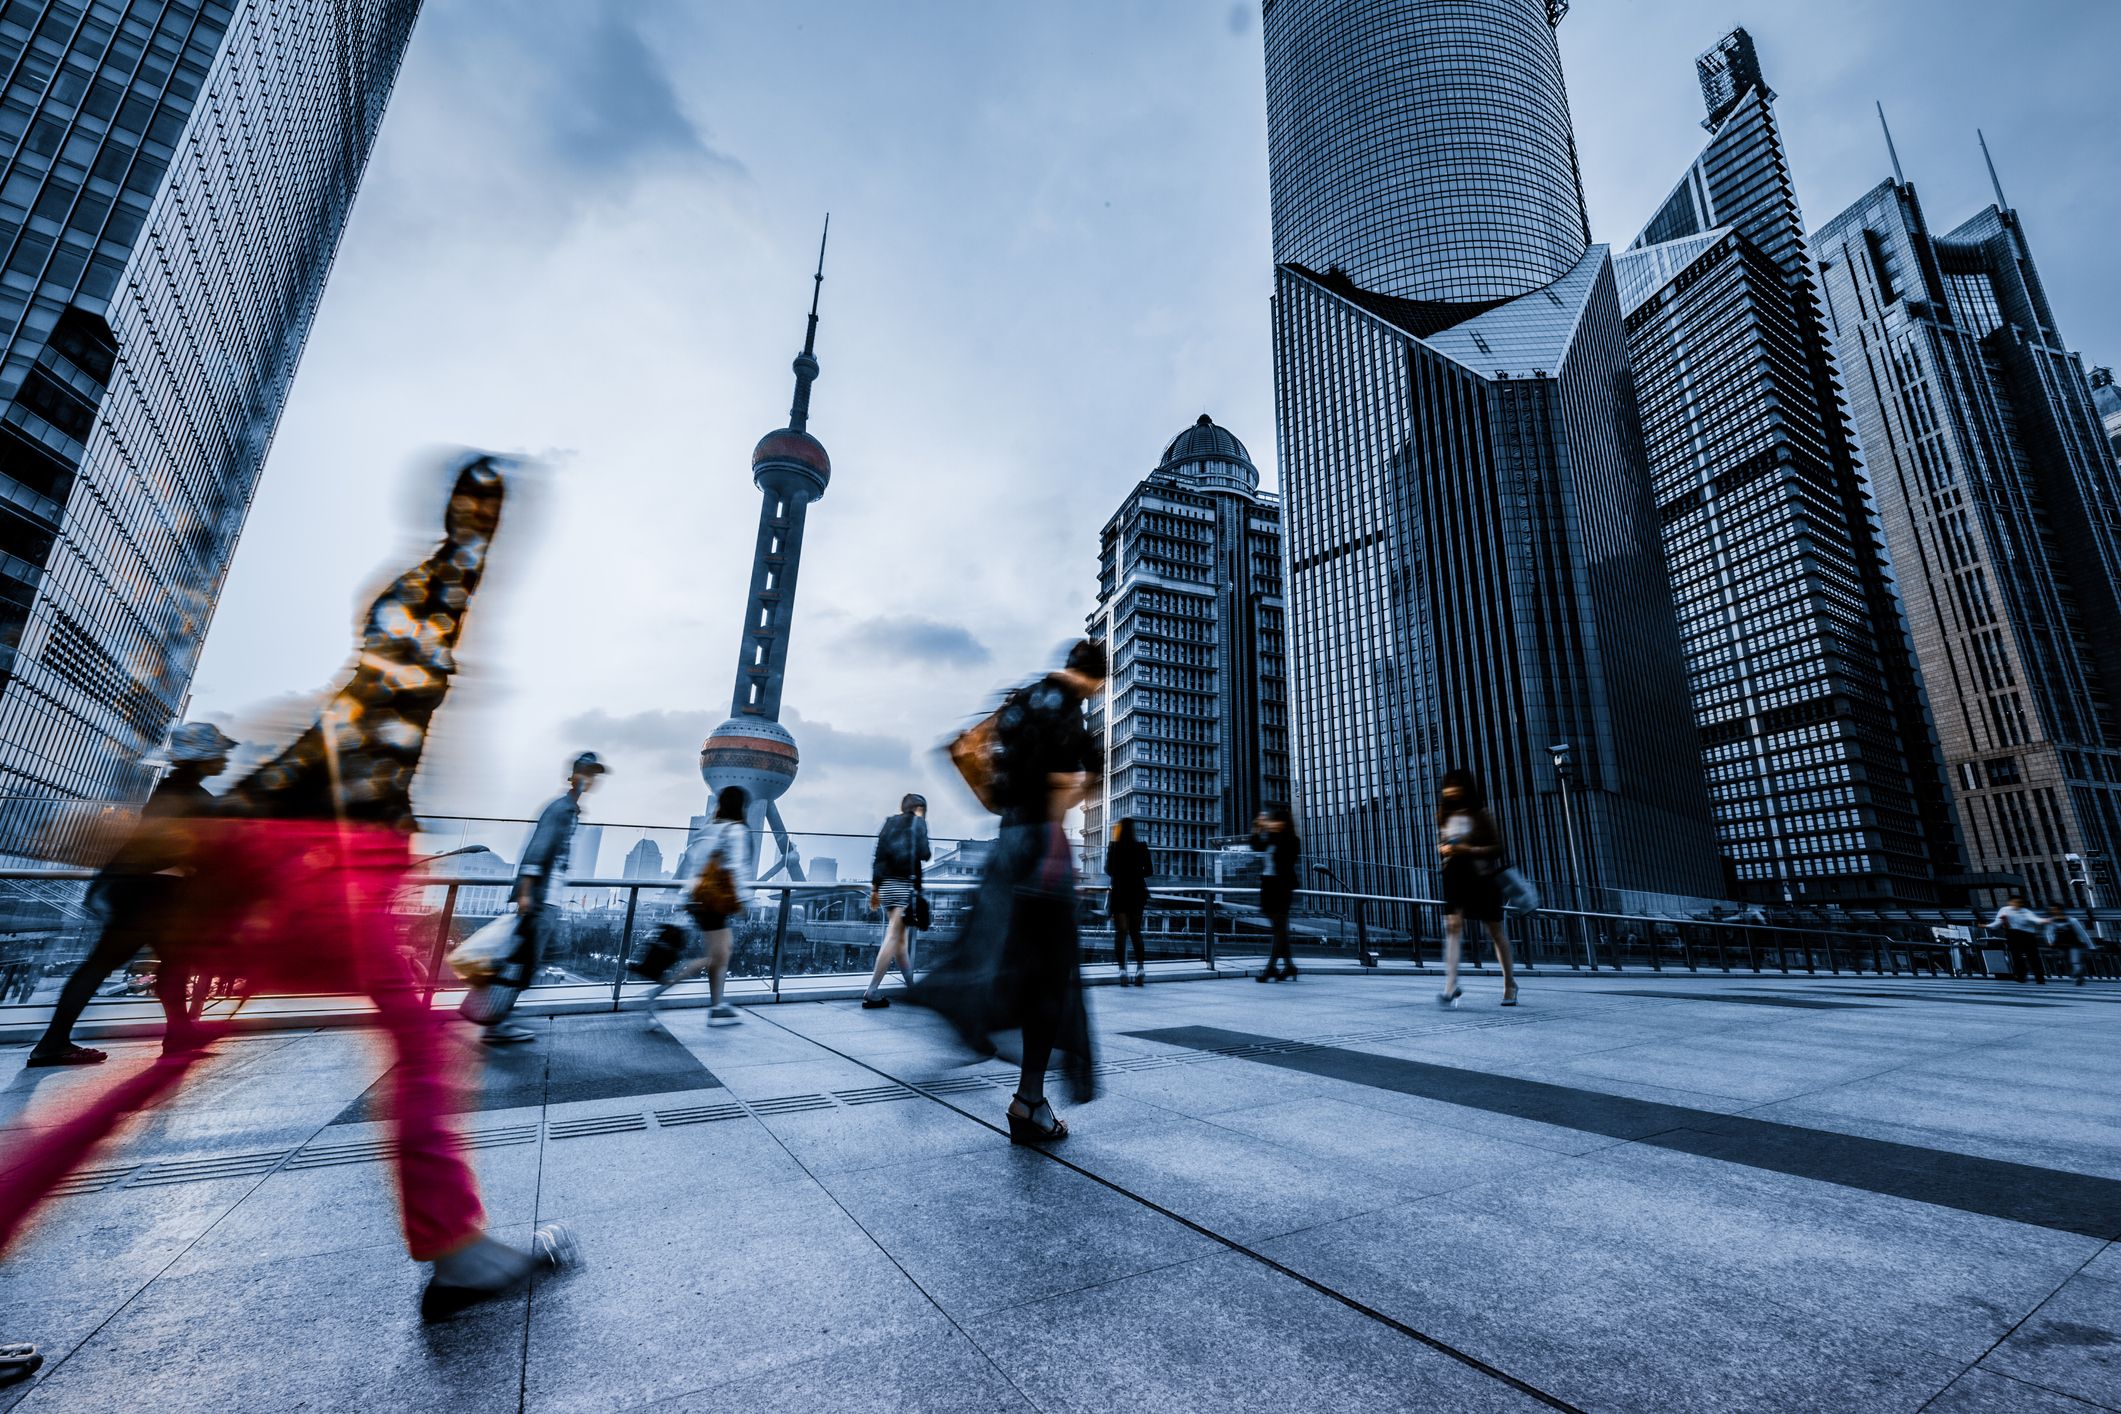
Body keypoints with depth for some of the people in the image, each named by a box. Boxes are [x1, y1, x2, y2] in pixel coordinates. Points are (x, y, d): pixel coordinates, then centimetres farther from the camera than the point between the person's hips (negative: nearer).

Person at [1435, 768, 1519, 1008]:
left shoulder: (1481, 815, -6)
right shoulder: (1444, 815, 8)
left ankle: (1509, 983, 30)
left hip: (1483, 879, -3)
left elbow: (1497, 847, -9)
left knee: (1495, 931, 10)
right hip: (1455, 879, 3)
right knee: (1452, 926, -12)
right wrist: (1443, 849, -3)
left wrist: (1467, 850, -20)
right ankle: (1451, 985, -17)